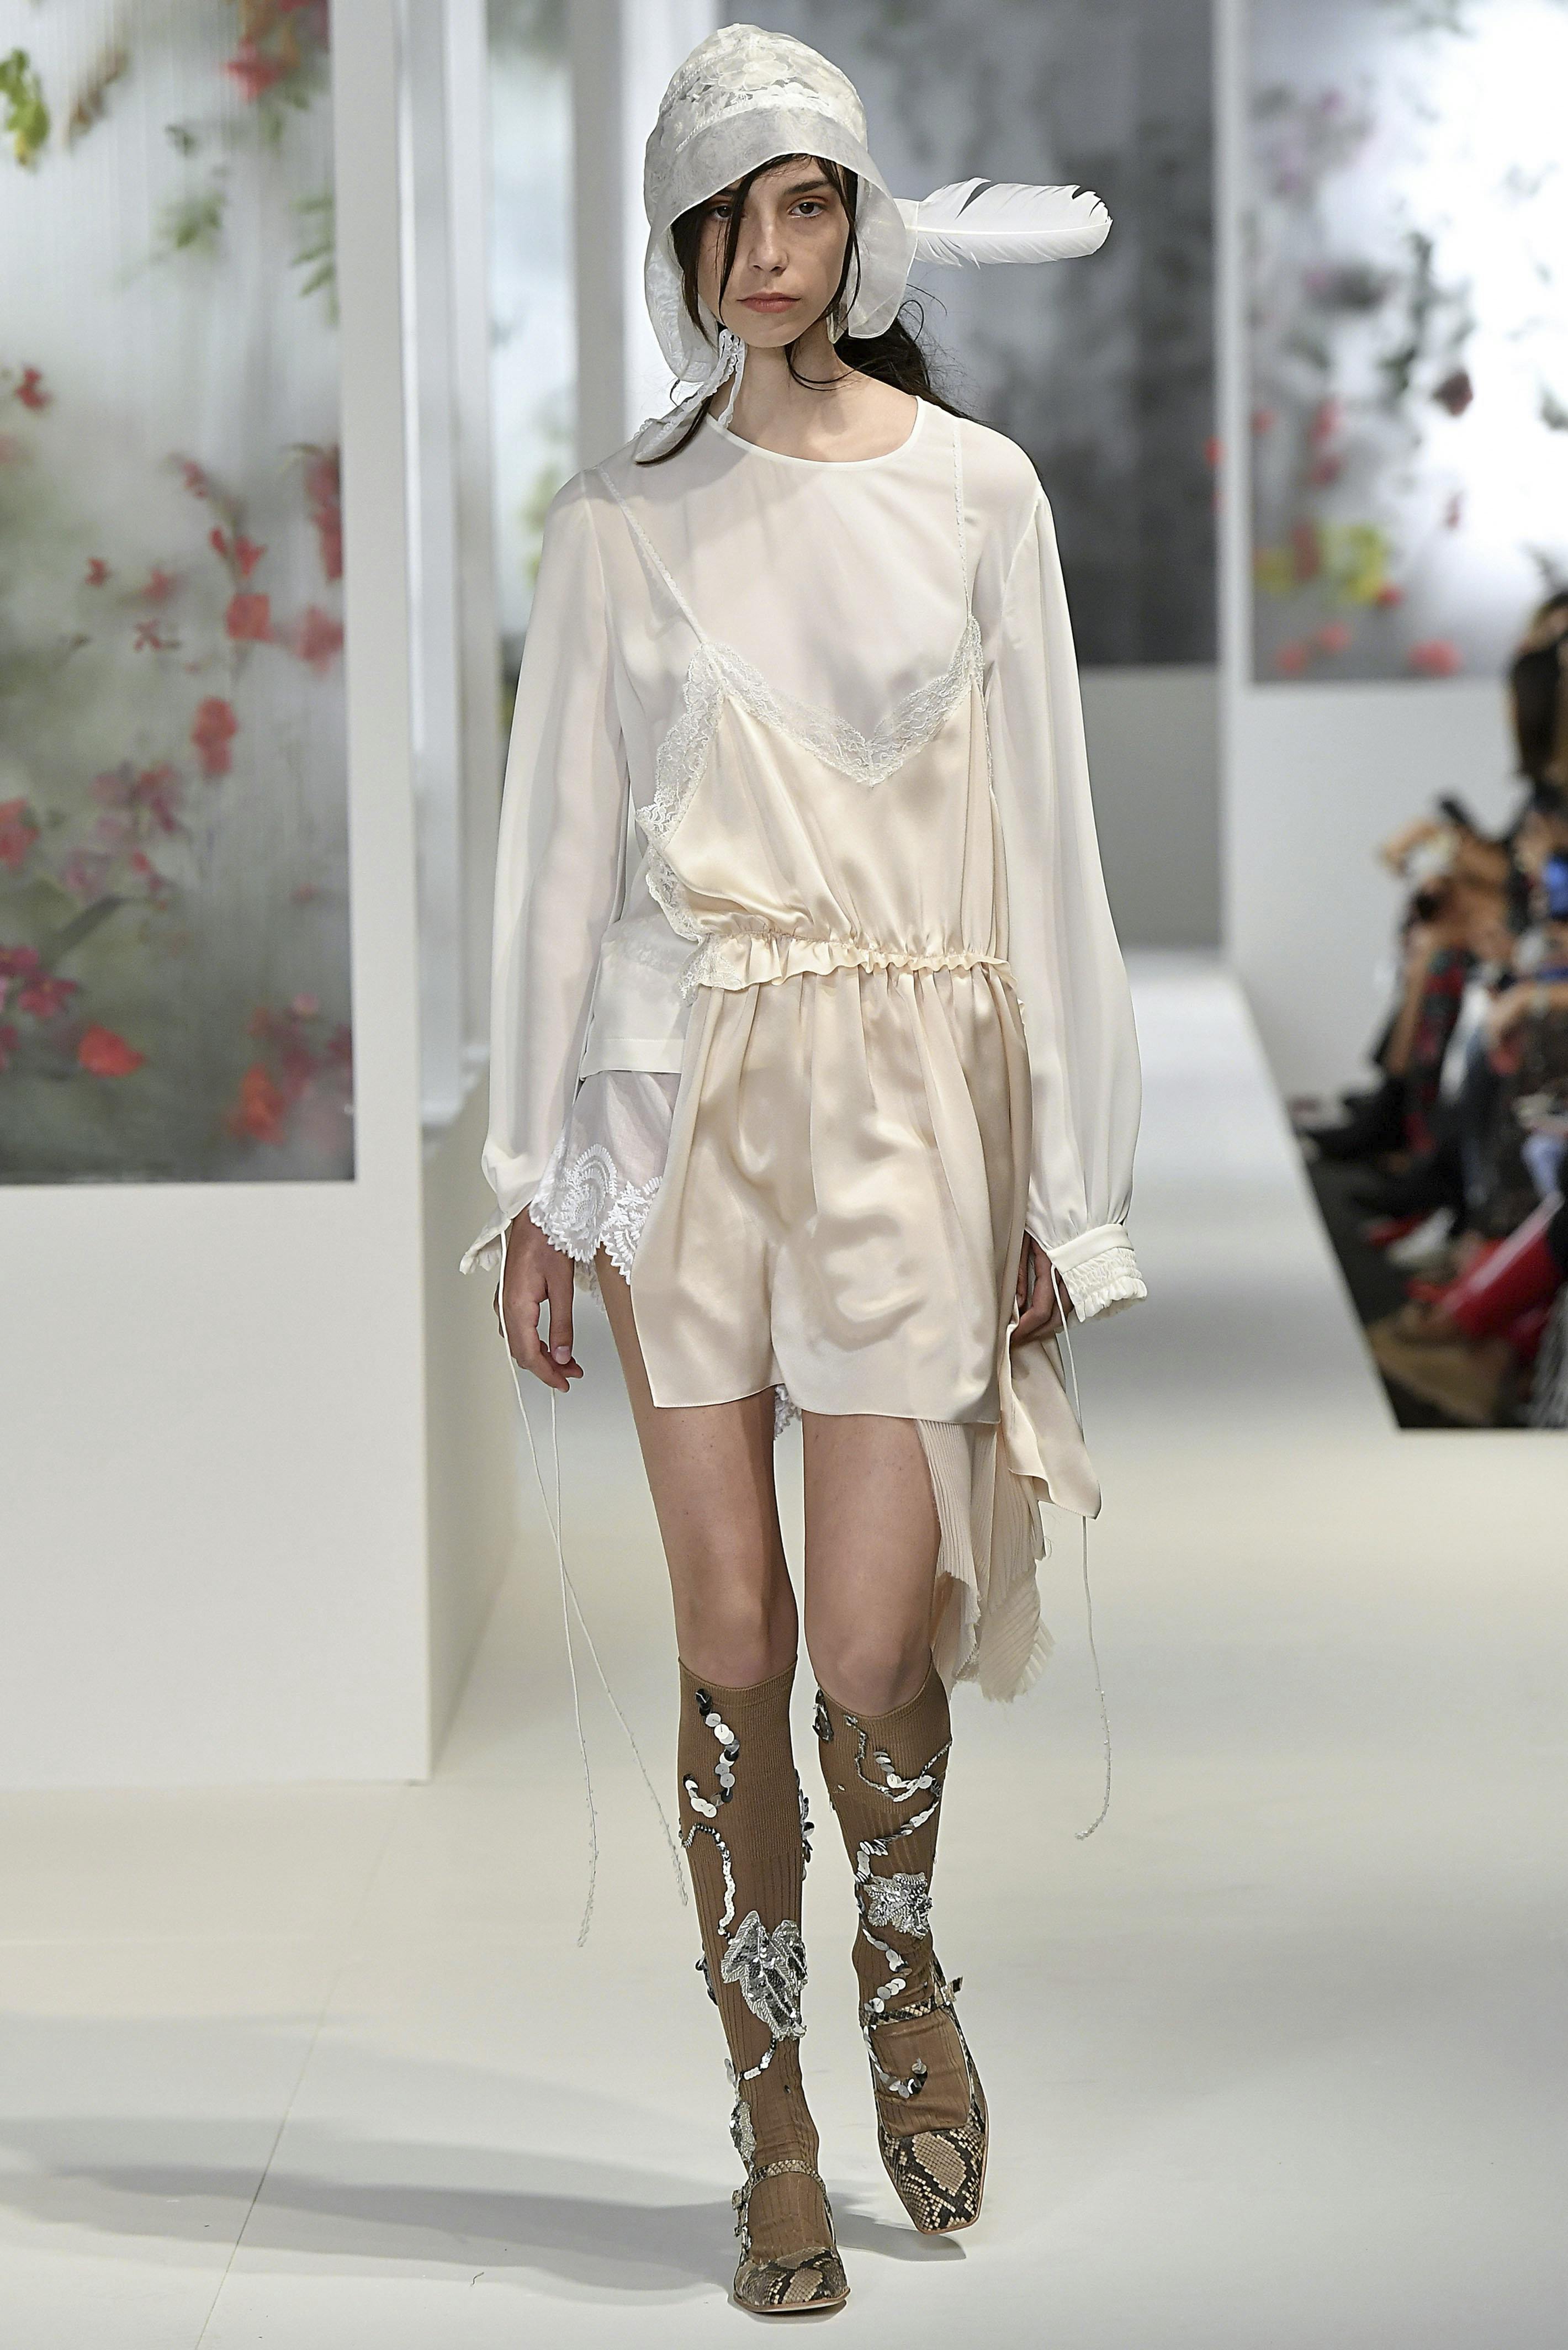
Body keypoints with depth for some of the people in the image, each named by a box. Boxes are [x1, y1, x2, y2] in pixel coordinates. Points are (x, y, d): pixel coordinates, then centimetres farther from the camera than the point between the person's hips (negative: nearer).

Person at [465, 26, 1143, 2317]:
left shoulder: (978, 492, 4)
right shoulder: (621, 525, 6)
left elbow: (1040, 834, 4)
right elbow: (562, 848, 6)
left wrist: (1062, 1182, 2)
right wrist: (533, 1182, 2)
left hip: (908, 1090, -1)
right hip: (683, 1079, 1)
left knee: (870, 1638, -7)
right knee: (732, 1632, 2)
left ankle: (904, 1967, 27)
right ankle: (775, 2135, 15)